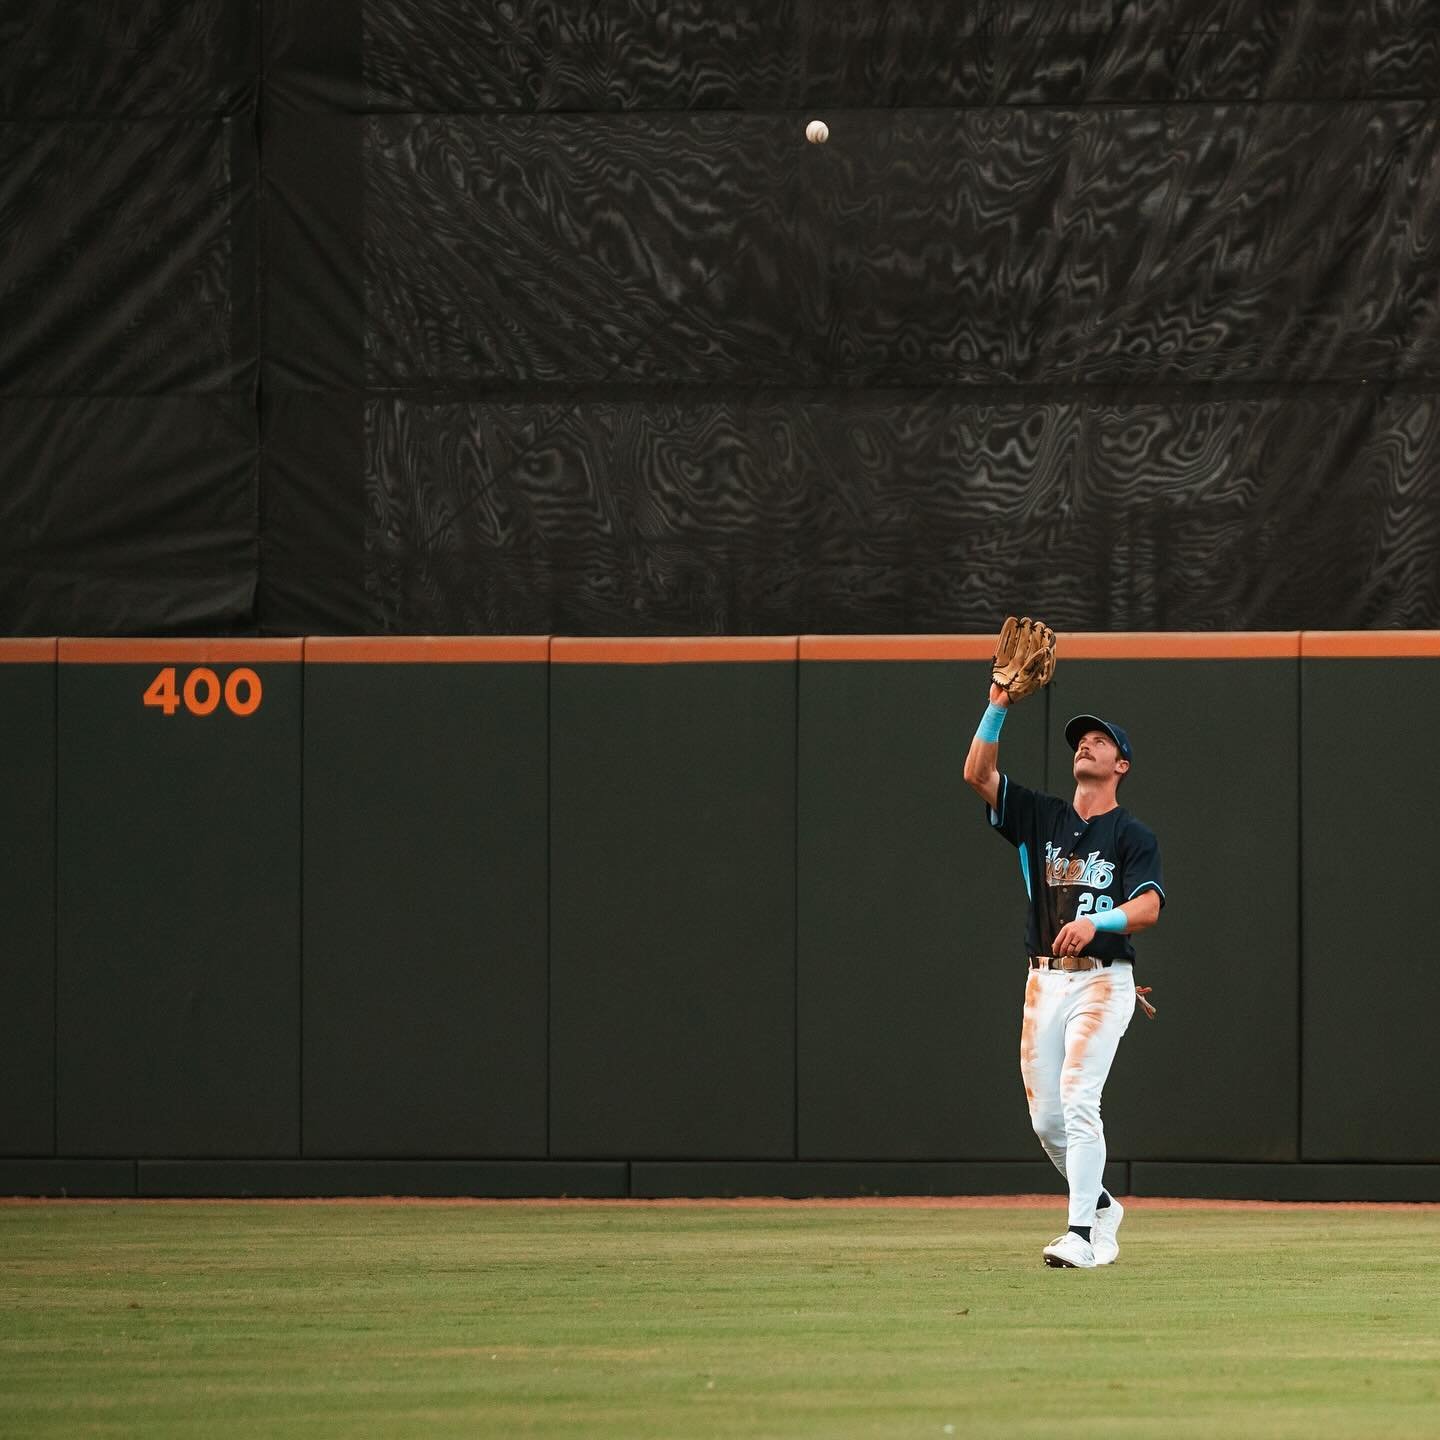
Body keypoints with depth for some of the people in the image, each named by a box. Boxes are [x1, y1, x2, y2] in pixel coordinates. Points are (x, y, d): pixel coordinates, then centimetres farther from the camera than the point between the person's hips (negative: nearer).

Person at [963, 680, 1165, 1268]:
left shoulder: (1133, 837, 1)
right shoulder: (1040, 817, 13)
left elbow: (1149, 907, -15)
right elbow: (978, 774, 2)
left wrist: (1095, 921, -33)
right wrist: (998, 706, -7)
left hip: (1102, 982, -5)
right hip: (1044, 981, 5)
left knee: (1078, 1102, -18)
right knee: (1045, 1118, 5)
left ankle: (1081, 1233, -20)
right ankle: (1102, 1208, 26)